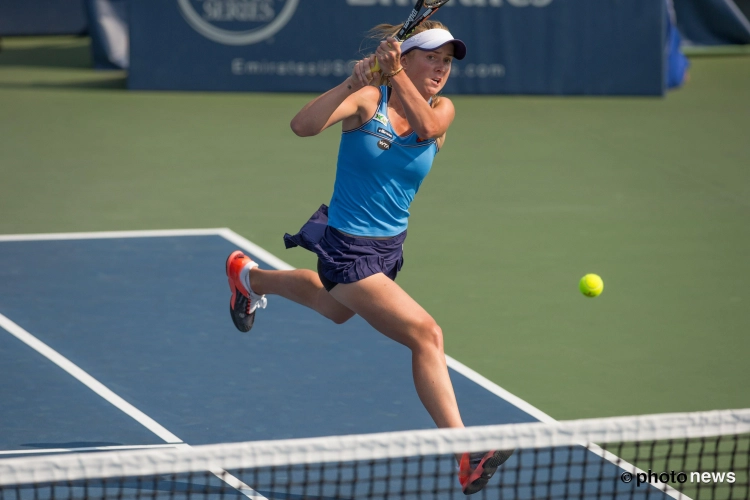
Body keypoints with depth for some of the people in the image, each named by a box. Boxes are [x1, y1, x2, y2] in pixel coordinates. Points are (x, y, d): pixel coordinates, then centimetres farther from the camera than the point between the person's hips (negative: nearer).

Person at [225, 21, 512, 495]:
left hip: (389, 246, 8)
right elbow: (303, 125, -32)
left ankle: (250, 276, 65)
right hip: (348, 249, -8)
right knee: (426, 334, -22)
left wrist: (397, 73, -39)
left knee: (336, 308, 37)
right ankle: (466, 460, -26)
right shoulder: (367, 99, -16)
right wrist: (353, 82, -42)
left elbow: (426, 127, -28)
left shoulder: (443, 109, -4)